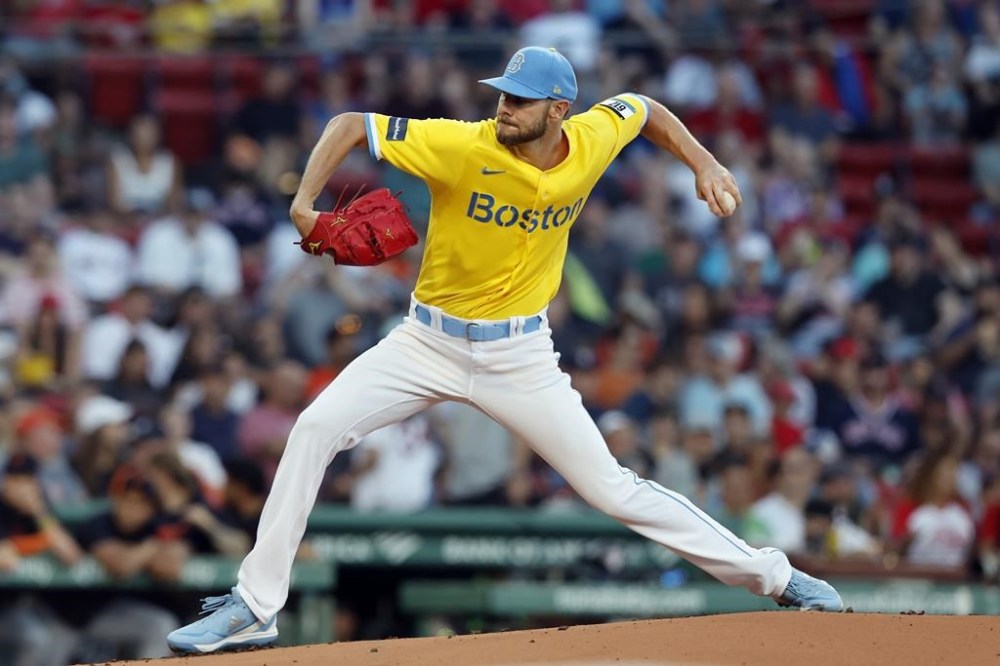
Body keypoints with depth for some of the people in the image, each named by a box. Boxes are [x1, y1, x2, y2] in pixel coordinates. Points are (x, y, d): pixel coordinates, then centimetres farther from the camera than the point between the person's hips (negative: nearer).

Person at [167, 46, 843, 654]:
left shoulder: (594, 142, -11)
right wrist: (304, 204, -29)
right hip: (429, 342, 0)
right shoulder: (463, 148, -21)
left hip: (520, 355, 0)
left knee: (612, 488, -2)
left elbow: (642, 108, 13)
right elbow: (351, 124, -17)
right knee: (316, 429, -18)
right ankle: (255, 606, -11)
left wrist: (703, 162, 3)